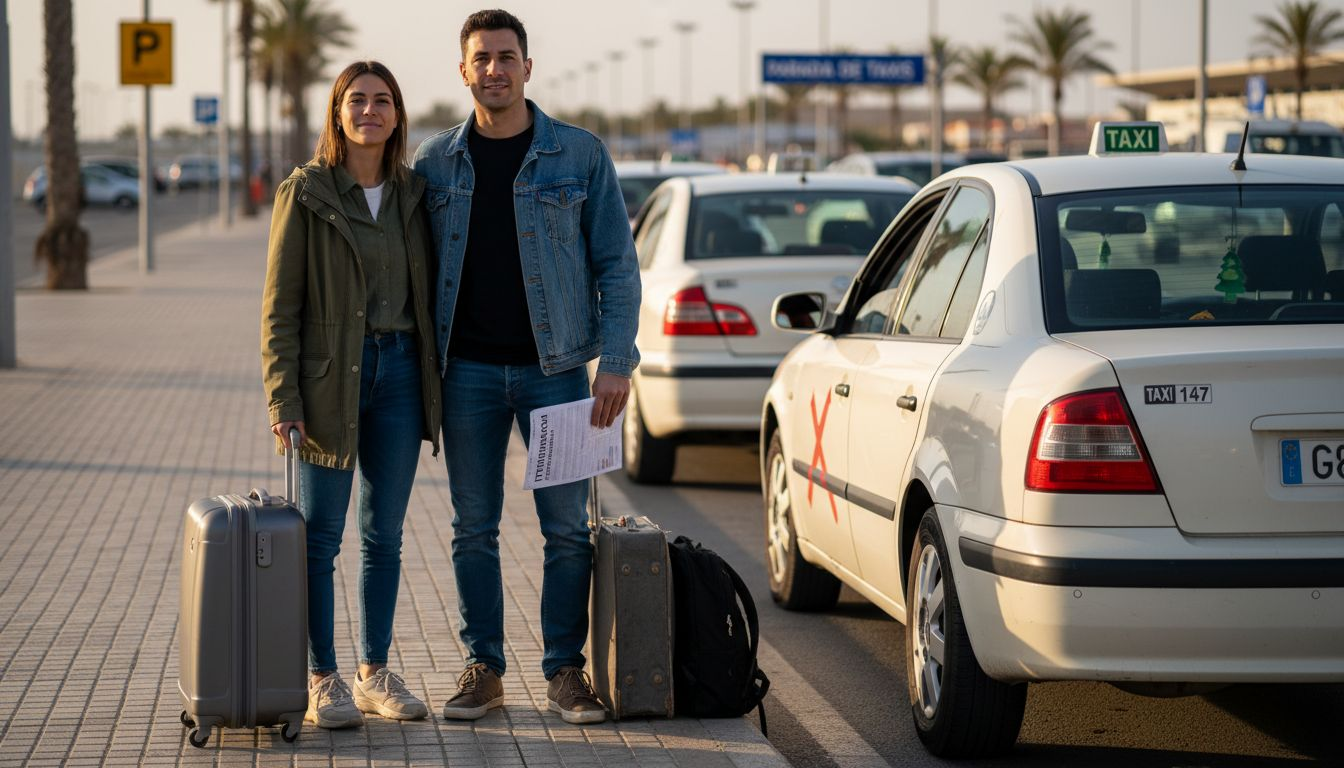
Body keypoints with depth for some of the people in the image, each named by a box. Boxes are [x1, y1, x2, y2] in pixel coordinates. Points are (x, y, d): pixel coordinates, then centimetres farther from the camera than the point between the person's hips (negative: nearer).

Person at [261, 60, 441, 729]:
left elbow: (428, 295, 13)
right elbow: (279, 304, -6)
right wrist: (282, 397, -13)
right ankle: (322, 680, 6)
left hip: (399, 369, 4)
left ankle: (375, 673, 18)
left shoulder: (412, 194, 9)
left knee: (384, 535, 9)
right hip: (329, 373, -4)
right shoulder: (305, 193, -4)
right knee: (320, 535, -1)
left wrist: (436, 387, 8)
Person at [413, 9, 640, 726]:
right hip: (468, 370, 2)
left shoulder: (580, 155, 1)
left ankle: (564, 670, 10)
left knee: (567, 526, 0)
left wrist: (616, 361, -7)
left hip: (554, 366, -1)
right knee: (473, 528, 6)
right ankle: (482, 667, 15)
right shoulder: (436, 161, 6)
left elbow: (617, 263, 1)